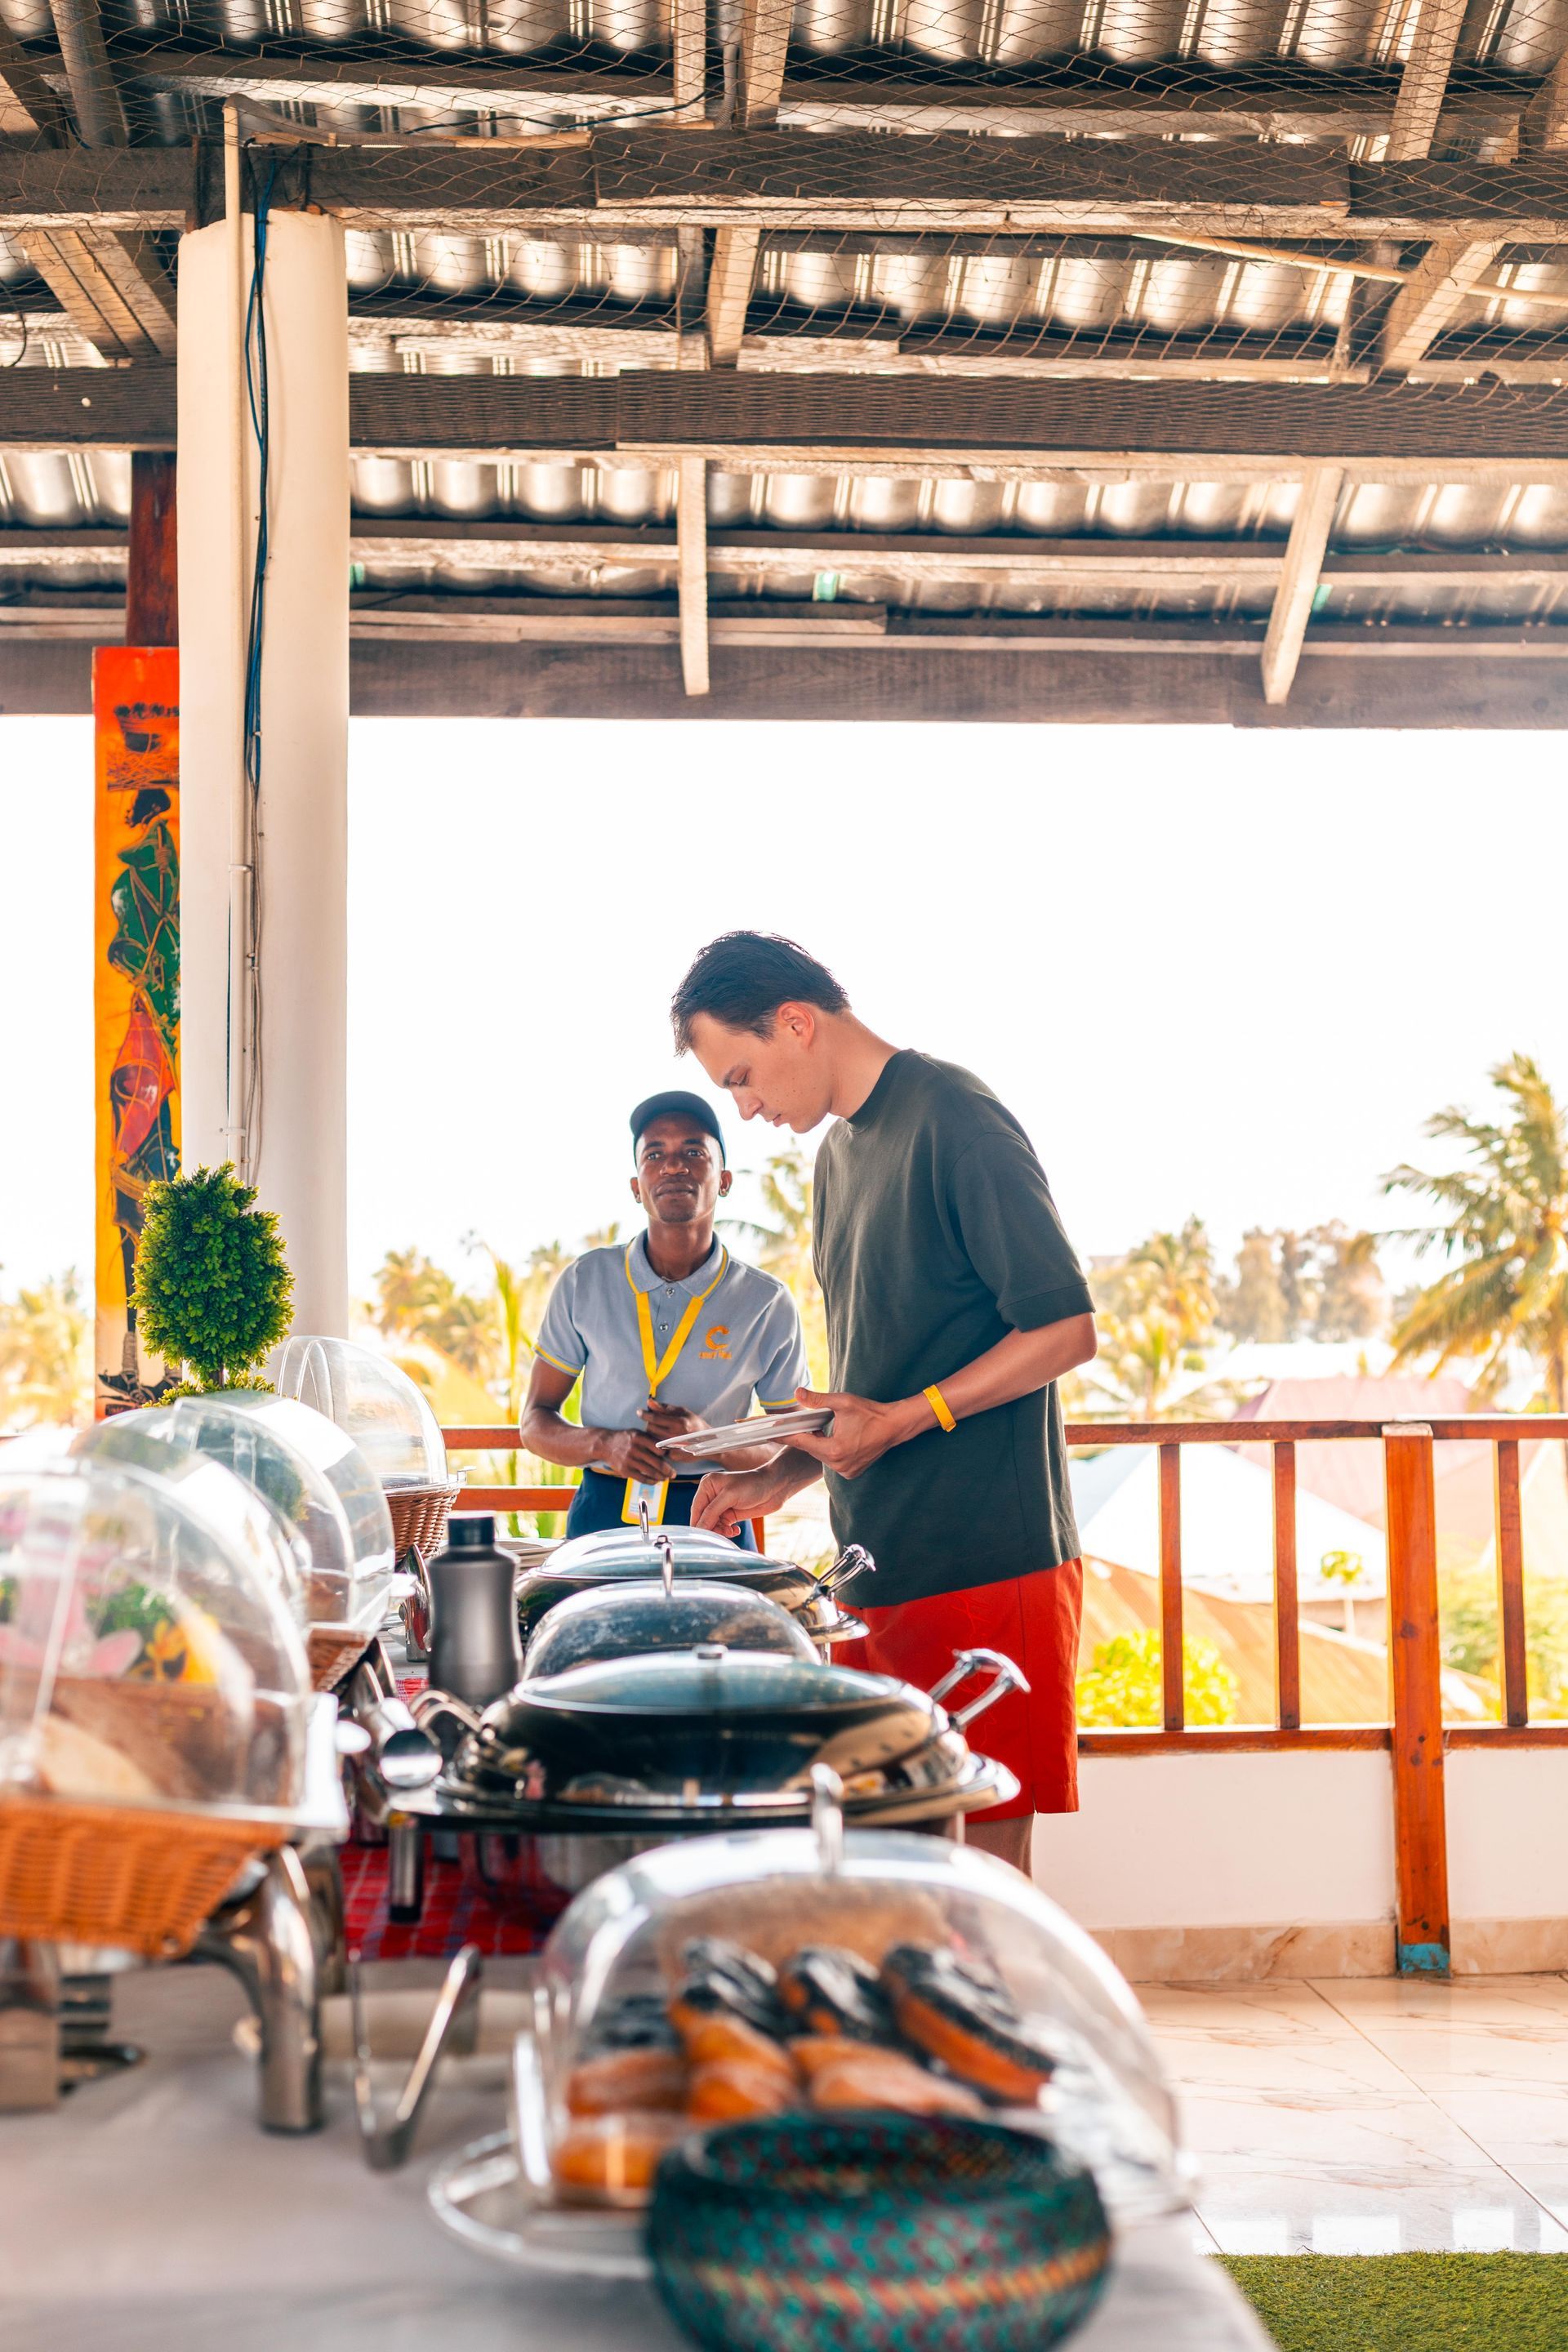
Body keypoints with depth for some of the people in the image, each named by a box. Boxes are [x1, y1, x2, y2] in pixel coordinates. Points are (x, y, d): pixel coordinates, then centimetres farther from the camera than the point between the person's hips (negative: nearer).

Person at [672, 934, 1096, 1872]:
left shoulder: (954, 1119, -11)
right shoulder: (841, 1152, 17)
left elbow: (1067, 1329, -15)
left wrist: (899, 1422, -17)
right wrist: (781, 1475, 11)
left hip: (987, 1568, -8)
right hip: (878, 1570, 8)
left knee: (984, 1859, -3)